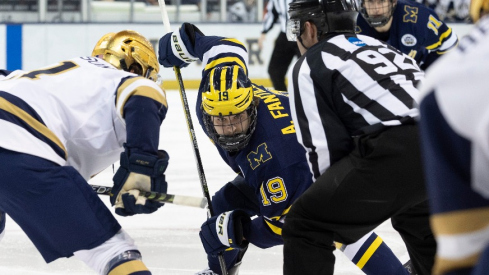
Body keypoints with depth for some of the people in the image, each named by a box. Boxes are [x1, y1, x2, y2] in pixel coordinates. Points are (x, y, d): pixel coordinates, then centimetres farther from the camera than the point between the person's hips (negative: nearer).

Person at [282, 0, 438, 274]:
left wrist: (334, 197, 19)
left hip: (395, 153, -7)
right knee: (418, 220, 37)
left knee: (306, 225, 4)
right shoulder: (378, 45, 33)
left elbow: (326, 147, 3)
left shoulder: (311, 64, 12)